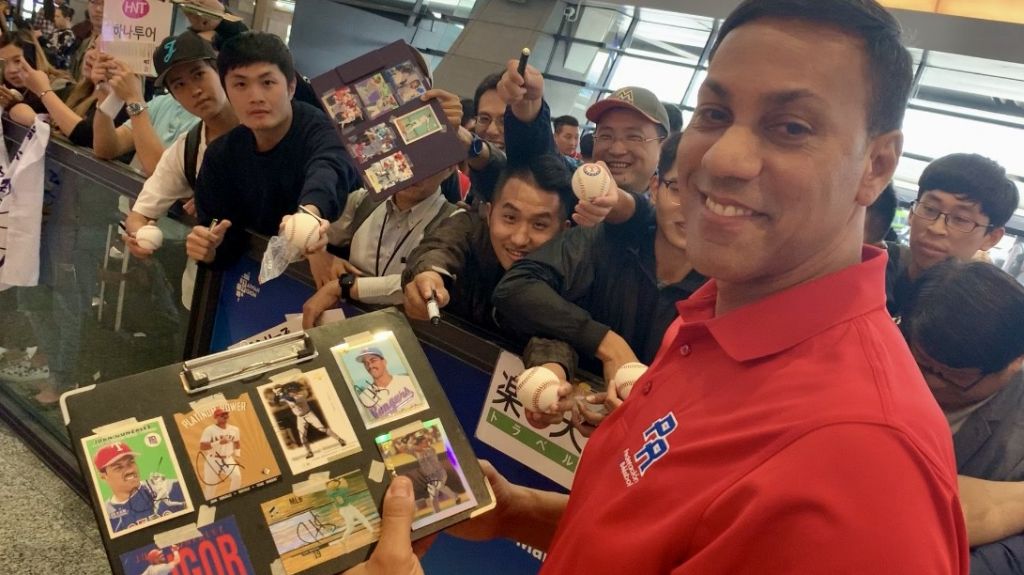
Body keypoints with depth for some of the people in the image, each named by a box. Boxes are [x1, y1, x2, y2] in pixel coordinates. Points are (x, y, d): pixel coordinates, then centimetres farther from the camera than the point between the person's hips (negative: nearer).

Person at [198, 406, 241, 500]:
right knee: (210, 485, 0)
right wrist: (219, 442, -29)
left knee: (237, 476, -20)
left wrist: (237, 455, 12)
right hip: (212, 460, -3)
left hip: (228, 459, 3)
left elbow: (237, 443, 23)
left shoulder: (234, 429, 4)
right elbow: (202, 447, -21)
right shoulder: (209, 430, -13)